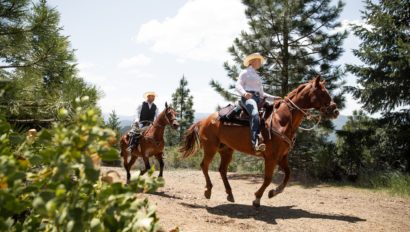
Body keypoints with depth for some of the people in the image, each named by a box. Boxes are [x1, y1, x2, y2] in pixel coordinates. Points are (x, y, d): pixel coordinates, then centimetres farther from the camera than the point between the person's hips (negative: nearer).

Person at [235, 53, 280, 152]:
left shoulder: (257, 76, 31)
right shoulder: (245, 72, 8)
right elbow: (237, 85, -5)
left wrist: (273, 97, 19)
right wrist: (244, 93, -26)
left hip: (258, 98, 9)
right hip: (248, 97, -9)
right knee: (255, 114, -37)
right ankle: (255, 142, -52)